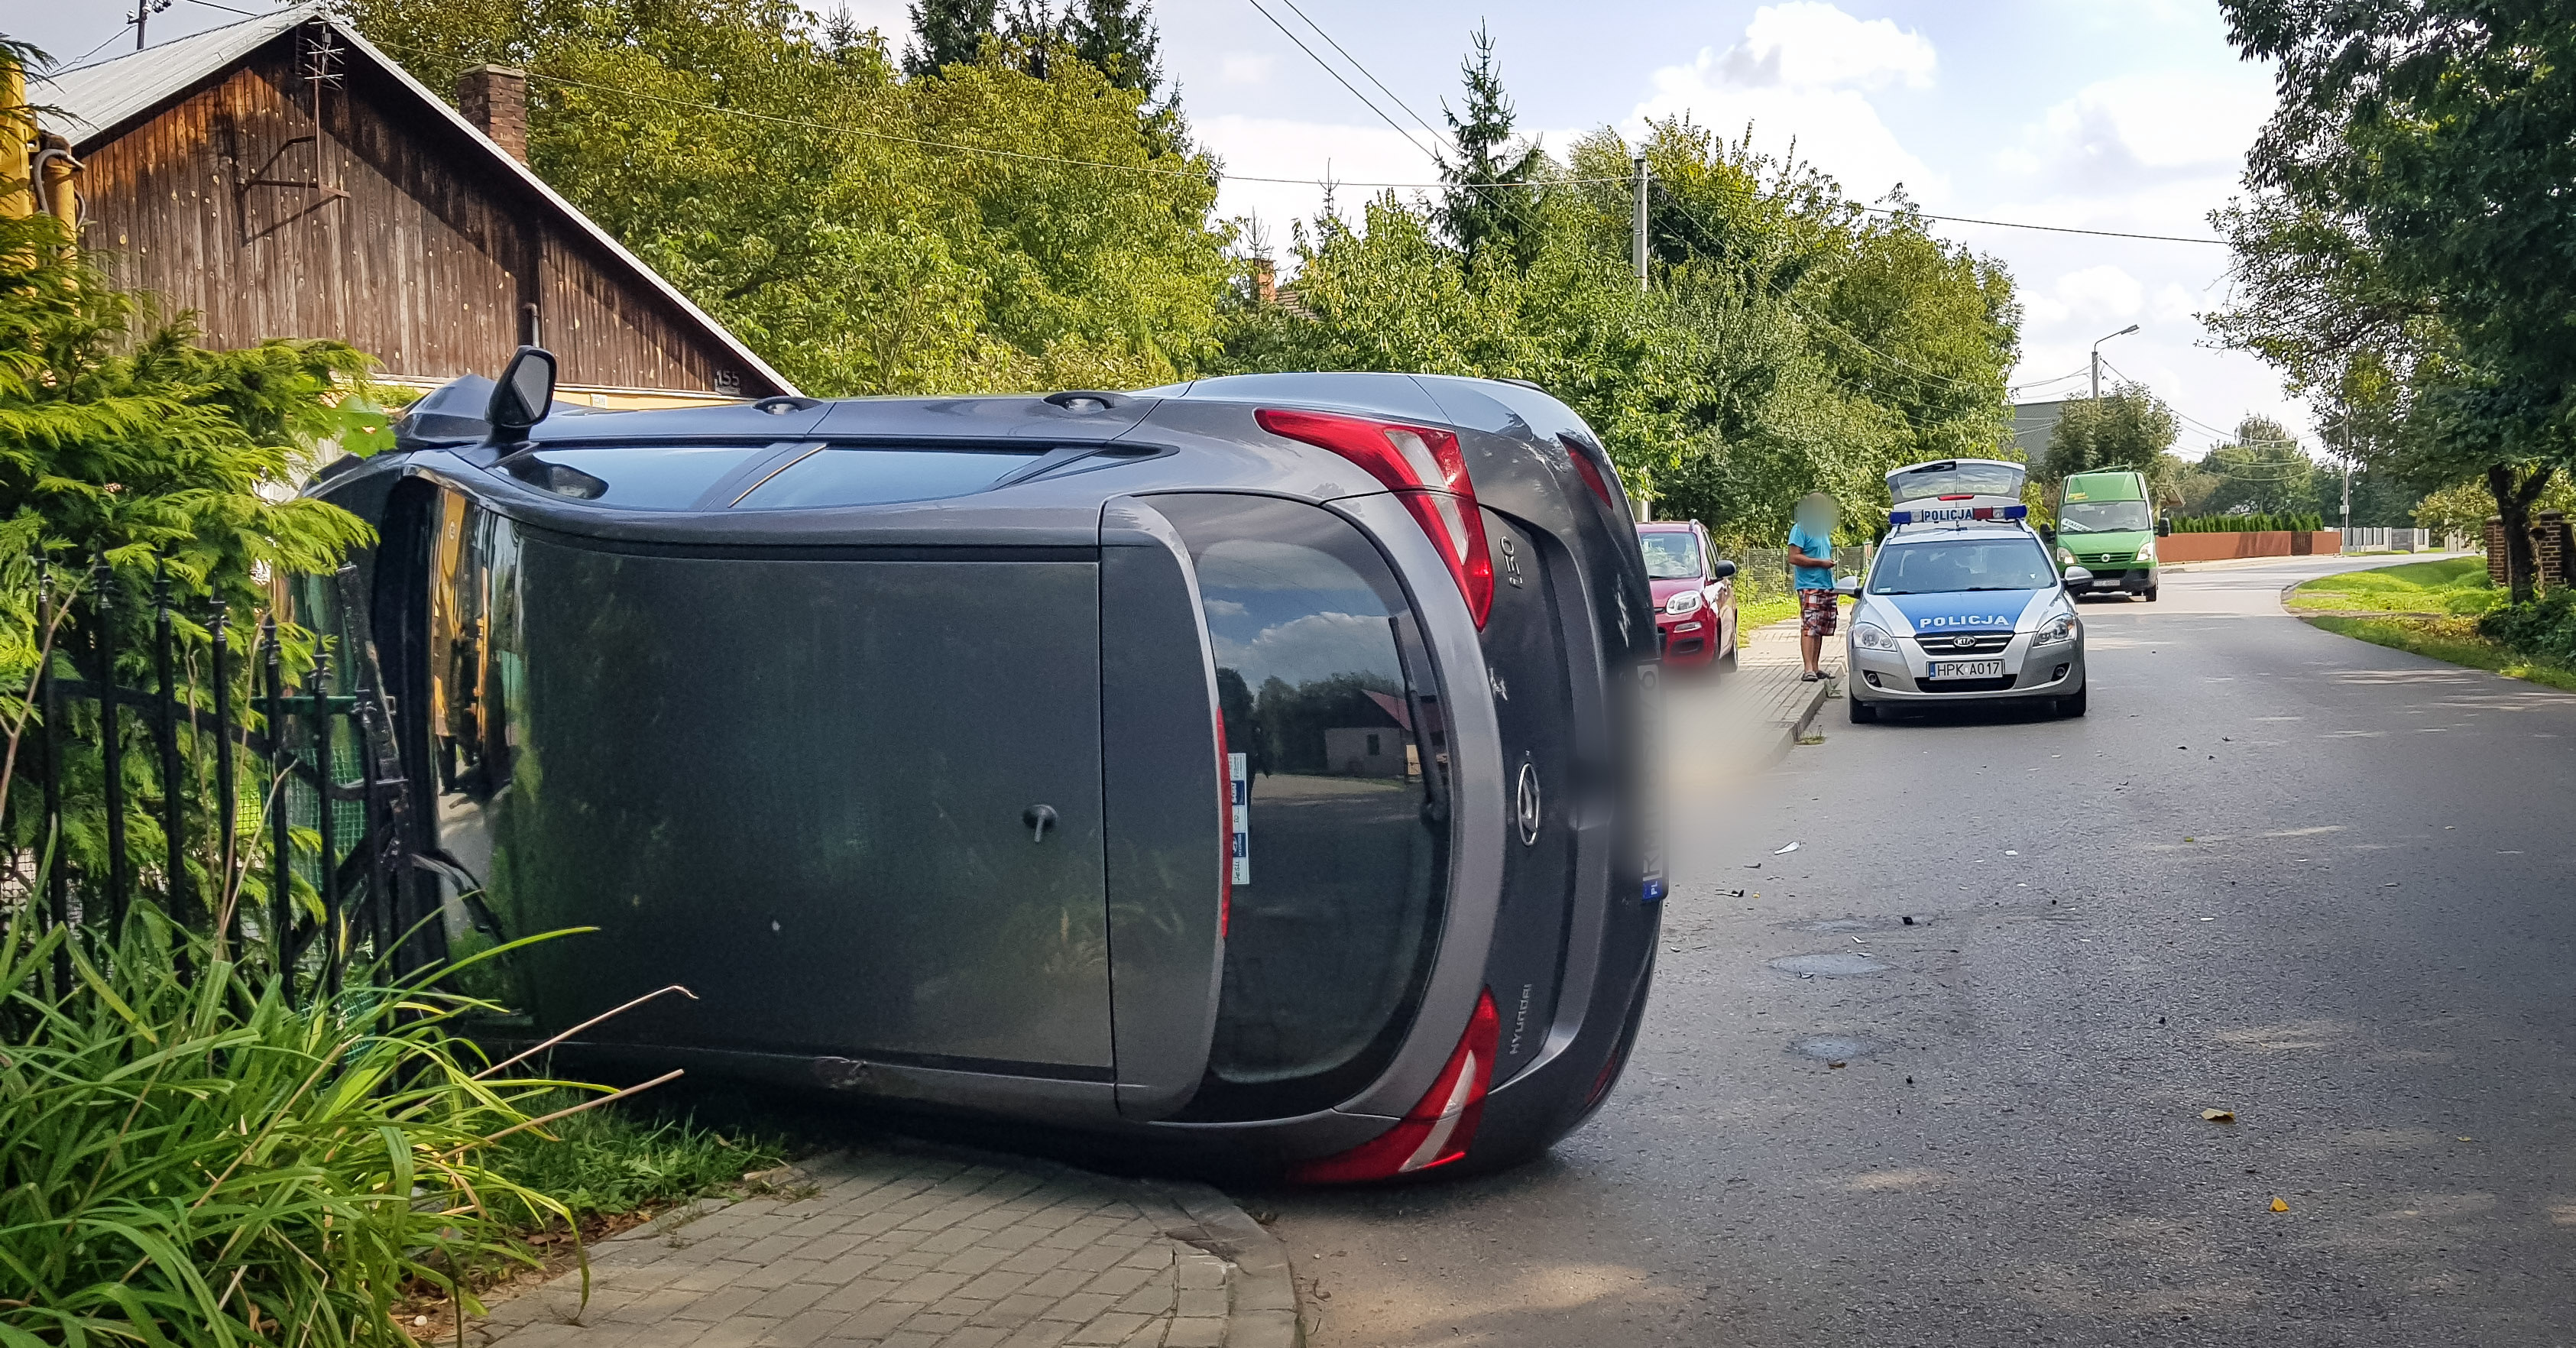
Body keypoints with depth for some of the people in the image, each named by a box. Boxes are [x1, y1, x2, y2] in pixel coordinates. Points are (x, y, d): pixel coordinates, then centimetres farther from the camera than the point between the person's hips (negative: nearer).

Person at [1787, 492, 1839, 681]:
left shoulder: (1823, 530, 22)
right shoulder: (1800, 529, -5)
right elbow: (1794, 558, -15)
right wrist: (1821, 562, -14)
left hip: (1827, 586, 9)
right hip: (1809, 586, -9)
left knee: (1821, 629, 9)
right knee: (1809, 628, -15)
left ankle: (1815, 667, 13)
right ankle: (1809, 670, -21)